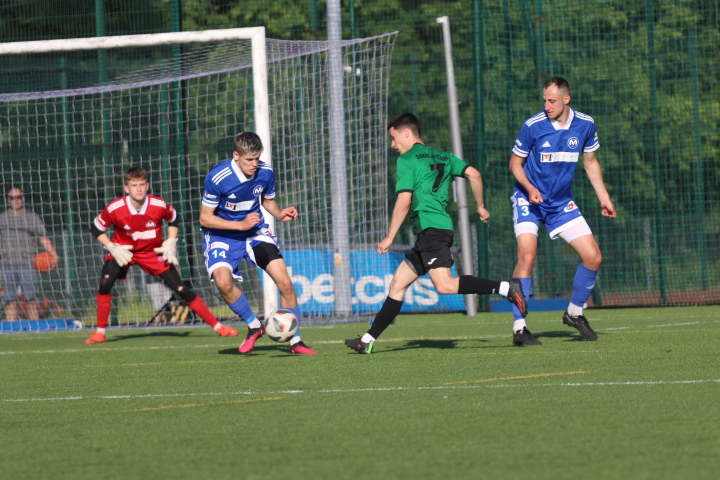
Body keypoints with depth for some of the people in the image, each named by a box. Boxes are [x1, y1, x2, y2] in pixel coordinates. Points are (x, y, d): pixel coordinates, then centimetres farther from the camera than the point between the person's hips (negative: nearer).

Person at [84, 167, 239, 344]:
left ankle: (217, 326, 7)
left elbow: (173, 219, 4)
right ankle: (100, 332, -11)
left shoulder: (159, 205, -19)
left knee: (182, 289, -5)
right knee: (105, 284, -27)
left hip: (153, 253, 1)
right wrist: (112, 247, -17)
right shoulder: (115, 209, -24)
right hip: (123, 251, -1)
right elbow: (96, 228, -7)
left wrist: (171, 243, -6)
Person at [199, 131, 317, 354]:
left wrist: (280, 215, -10)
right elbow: (205, 218, -16)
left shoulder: (265, 173, -10)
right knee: (223, 281, -30)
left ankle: (295, 341, 6)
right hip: (222, 234, -3)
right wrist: (241, 225, -25)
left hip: (255, 231, 3)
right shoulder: (217, 177, -23)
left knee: (285, 283, -11)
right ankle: (254, 326, -5)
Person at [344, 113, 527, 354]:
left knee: (445, 285, -23)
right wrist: (480, 206, 22)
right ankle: (367, 340, 13)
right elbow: (474, 174, 10)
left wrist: (390, 237, -5)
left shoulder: (407, 160, -2)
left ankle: (506, 288, -31)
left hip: (430, 228, -10)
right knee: (398, 282, 12)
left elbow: (404, 201, -10)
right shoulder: (443, 157, 20)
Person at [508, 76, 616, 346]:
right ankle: (519, 328, -19)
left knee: (593, 257, -1)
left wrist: (604, 198, 9)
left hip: (561, 203, 4)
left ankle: (574, 313, 21)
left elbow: (590, 162, 12)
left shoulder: (585, 125, -4)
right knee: (527, 256, -22)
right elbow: (515, 163, -4)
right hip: (528, 201, -4)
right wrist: (529, 188, -22)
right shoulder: (533, 126, -15)